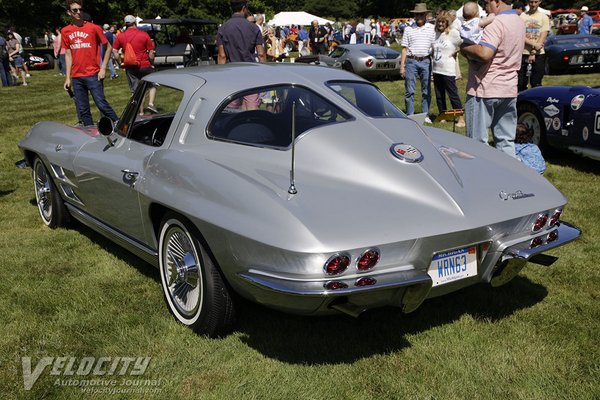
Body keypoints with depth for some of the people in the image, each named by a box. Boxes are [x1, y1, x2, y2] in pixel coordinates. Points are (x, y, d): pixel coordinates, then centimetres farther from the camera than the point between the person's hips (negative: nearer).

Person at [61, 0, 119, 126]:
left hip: (93, 75, -4)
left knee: (102, 104, -10)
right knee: (82, 111, 6)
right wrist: (68, 78, 9)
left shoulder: (93, 28, -3)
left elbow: (108, 47, 3)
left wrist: (103, 68, -5)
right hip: (76, 78, 4)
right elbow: (68, 54, 13)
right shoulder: (65, 31, 8)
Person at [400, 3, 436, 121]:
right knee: (410, 91, -1)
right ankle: (410, 116, 6)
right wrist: (402, 66, 2)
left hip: (426, 62, 1)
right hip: (411, 61, -1)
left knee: (426, 91, 6)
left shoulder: (432, 28, 8)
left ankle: (425, 115, 15)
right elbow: (404, 49, 7)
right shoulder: (408, 29, 8)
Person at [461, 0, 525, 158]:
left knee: (478, 141, 0)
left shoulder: (496, 23, -16)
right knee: (506, 141, 13)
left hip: (484, 90, -8)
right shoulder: (519, 22, 14)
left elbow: (485, 53, -28)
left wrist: (464, 47, -12)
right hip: (509, 90, 9)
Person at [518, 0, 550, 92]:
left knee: (536, 84, 2)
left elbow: (543, 38, -3)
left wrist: (533, 53, -12)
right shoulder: (522, 16, 3)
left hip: (538, 54, 0)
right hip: (523, 53, 0)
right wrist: (534, 44, -17)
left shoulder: (544, 17, 4)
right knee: (521, 84, 3)